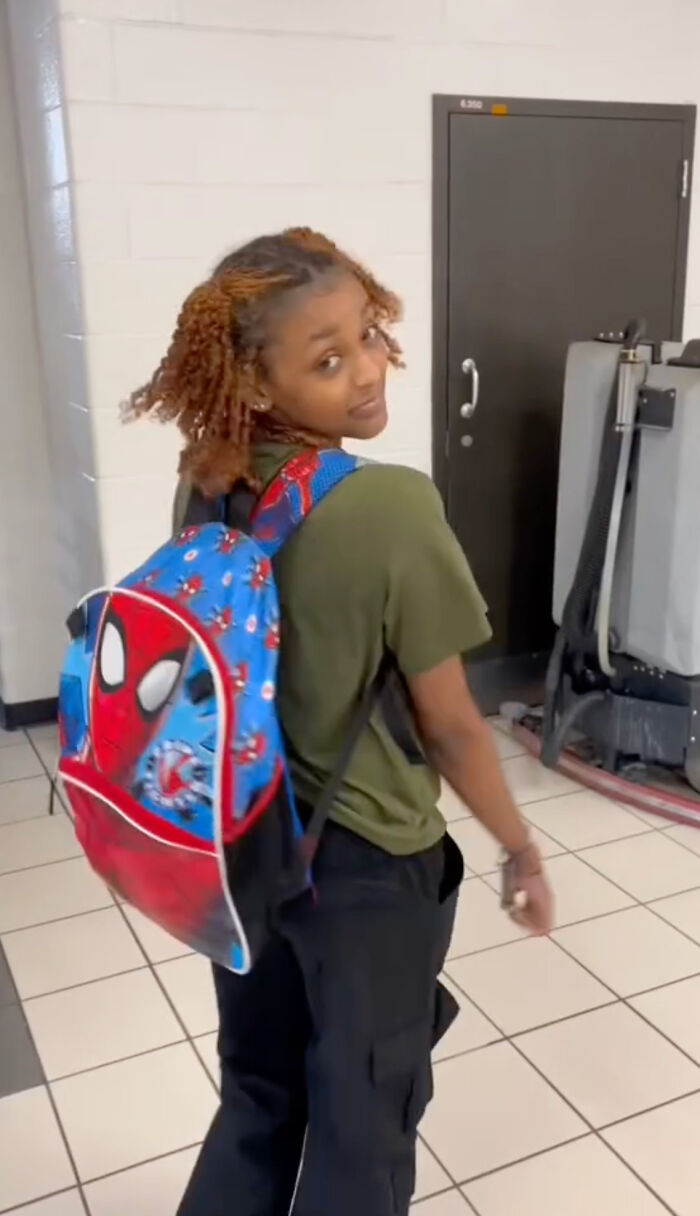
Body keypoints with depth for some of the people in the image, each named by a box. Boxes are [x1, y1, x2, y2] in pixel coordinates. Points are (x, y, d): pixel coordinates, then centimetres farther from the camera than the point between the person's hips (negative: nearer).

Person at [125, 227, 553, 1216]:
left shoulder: (207, 489, -7)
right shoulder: (392, 511, -26)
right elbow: (451, 729, -19)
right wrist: (523, 851, -2)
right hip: (369, 865, -5)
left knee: (257, 1096, 28)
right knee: (362, 1119, 21)